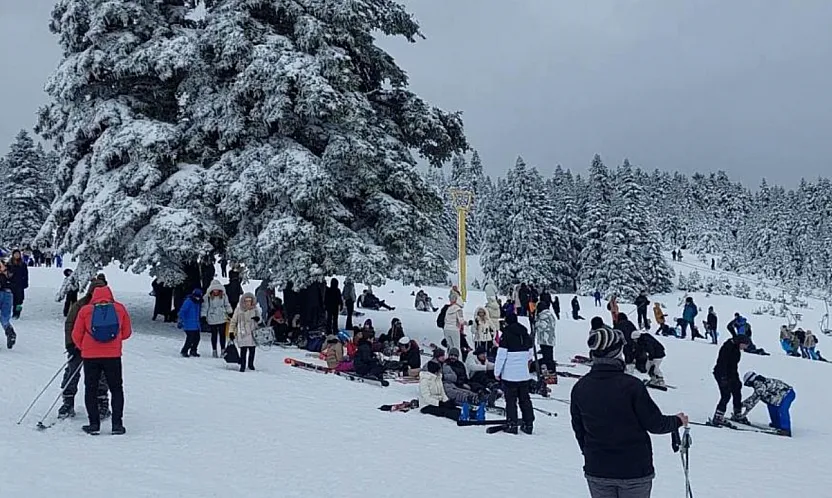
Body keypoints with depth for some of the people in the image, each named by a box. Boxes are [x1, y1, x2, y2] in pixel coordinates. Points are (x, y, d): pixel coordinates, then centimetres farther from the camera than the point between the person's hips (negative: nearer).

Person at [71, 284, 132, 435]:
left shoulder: (85, 310, 0)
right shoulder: (120, 309, 2)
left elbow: (76, 335, 3)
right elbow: (127, 332, 8)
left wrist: (82, 347, 22)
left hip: (90, 356, 0)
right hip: (113, 355, 1)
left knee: (91, 390, 12)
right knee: (116, 389, 11)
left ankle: (94, 424, 8)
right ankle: (117, 424, 6)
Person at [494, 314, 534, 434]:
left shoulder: (507, 335, -12)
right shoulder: (526, 335, 8)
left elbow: (501, 355, -13)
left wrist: (497, 372, -5)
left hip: (509, 374, -6)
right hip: (524, 374, 6)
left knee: (511, 400, 1)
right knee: (525, 399, 12)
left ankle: (512, 425, 0)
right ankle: (529, 424, 14)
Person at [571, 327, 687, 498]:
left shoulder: (580, 388, -5)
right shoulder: (631, 386, -19)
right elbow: (654, 423, -11)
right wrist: (678, 421, 10)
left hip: (596, 470, 4)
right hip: (634, 470, -3)